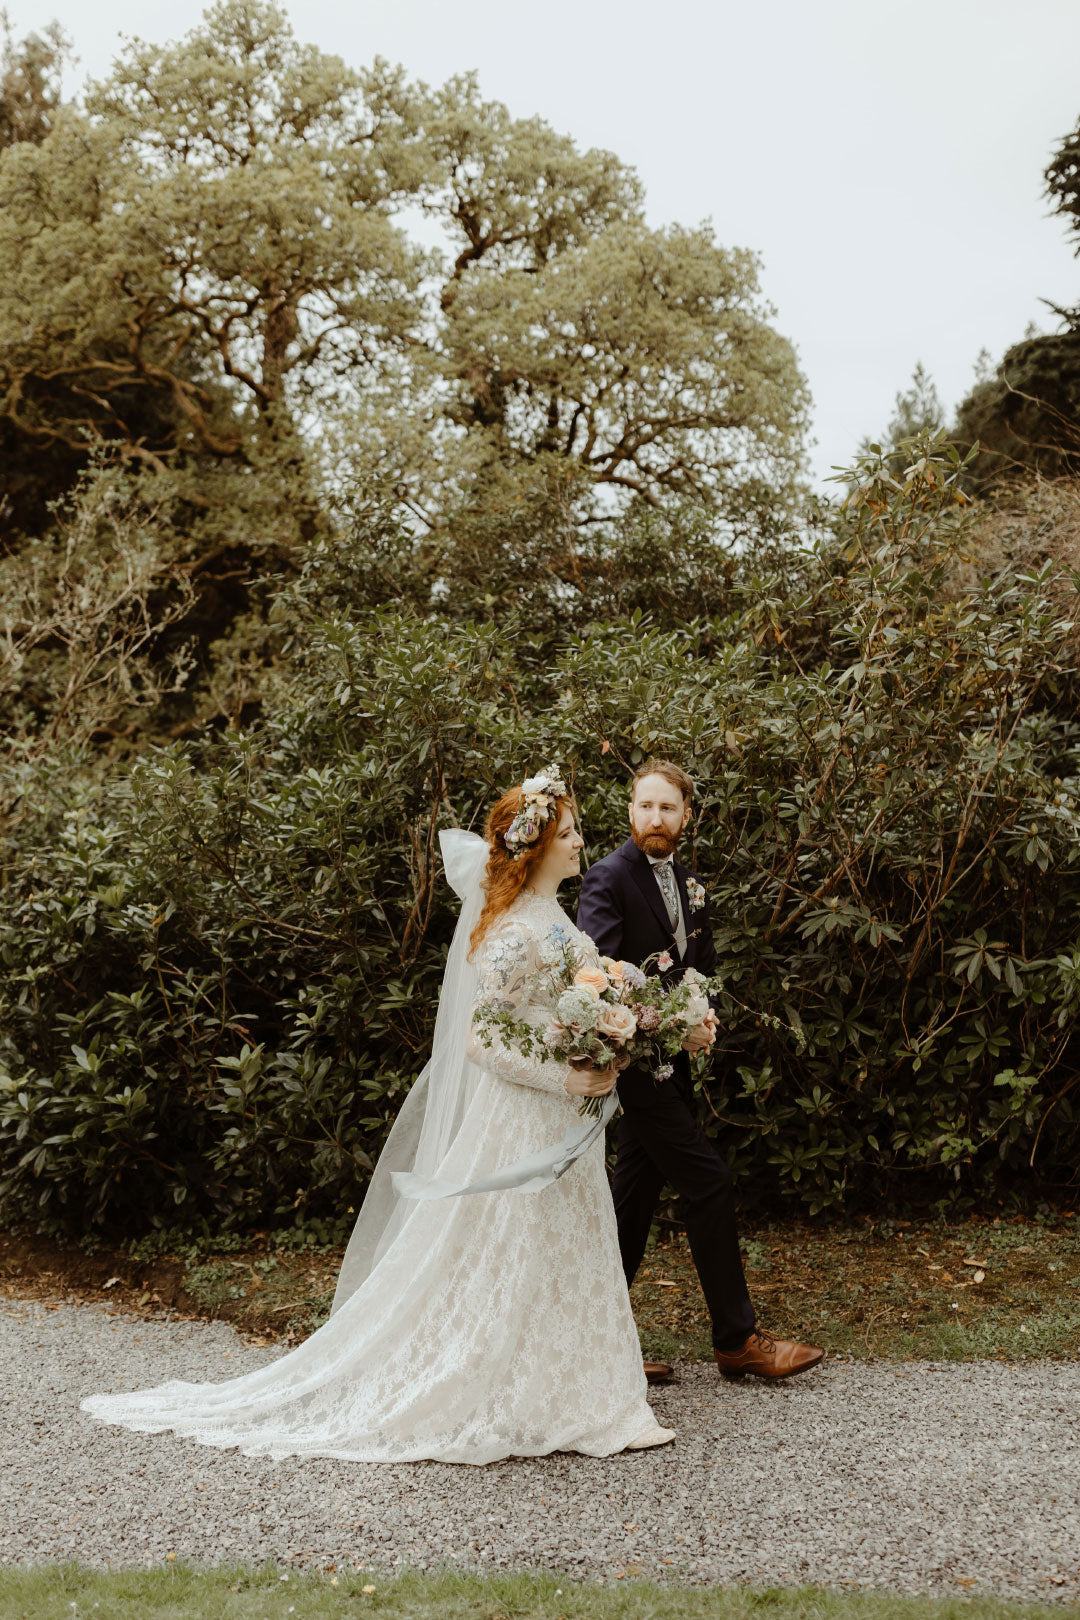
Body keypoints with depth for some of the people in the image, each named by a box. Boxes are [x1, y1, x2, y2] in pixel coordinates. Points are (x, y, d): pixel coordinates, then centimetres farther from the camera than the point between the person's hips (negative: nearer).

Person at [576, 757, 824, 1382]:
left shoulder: (689, 884, 12)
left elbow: (704, 967, 17)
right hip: (637, 1060, -8)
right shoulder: (608, 880, -13)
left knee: (637, 1194, 11)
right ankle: (738, 1338, 6)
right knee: (710, 1183, -6)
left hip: (672, 1059, 8)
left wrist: (705, 1019, -4)